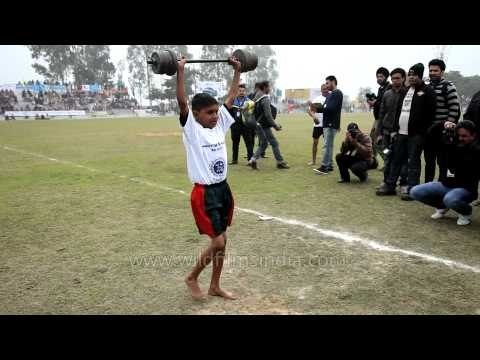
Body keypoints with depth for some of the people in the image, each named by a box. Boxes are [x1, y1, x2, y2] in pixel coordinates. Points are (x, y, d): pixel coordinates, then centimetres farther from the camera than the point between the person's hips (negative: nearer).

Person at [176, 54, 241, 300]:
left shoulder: (220, 125, 7)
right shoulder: (191, 129, -10)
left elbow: (231, 96, 12)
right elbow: (181, 101, -23)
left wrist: (237, 70, 12)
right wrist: (180, 70, -27)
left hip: (223, 189, 7)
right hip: (204, 193, -7)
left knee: (222, 241, 13)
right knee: (218, 242, -6)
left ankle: (215, 286, 30)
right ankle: (192, 278, 20)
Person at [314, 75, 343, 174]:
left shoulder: (337, 93, -10)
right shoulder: (330, 94, 19)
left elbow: (332, 108, -20)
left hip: (331, 124, -10)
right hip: (328, 123, 10)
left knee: (327, 145, -10)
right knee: (329, 145, 11)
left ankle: (324, 166, -9)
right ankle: (329, 165, 17)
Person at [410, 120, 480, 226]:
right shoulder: (454, 144, 5)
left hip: (465, 188, -5)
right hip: (445, 184, 6)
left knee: (450, 199, -40)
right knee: (415, 192, -10)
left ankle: (466, 212, -1)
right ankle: (442, 206, 16)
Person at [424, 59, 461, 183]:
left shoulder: (449, 87, -4)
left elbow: (455, 108, -10)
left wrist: (449, 123, -17)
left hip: (442, 132, -6)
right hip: (428, 131, 6)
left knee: (442, 162, 0)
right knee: (429, 162, 13)